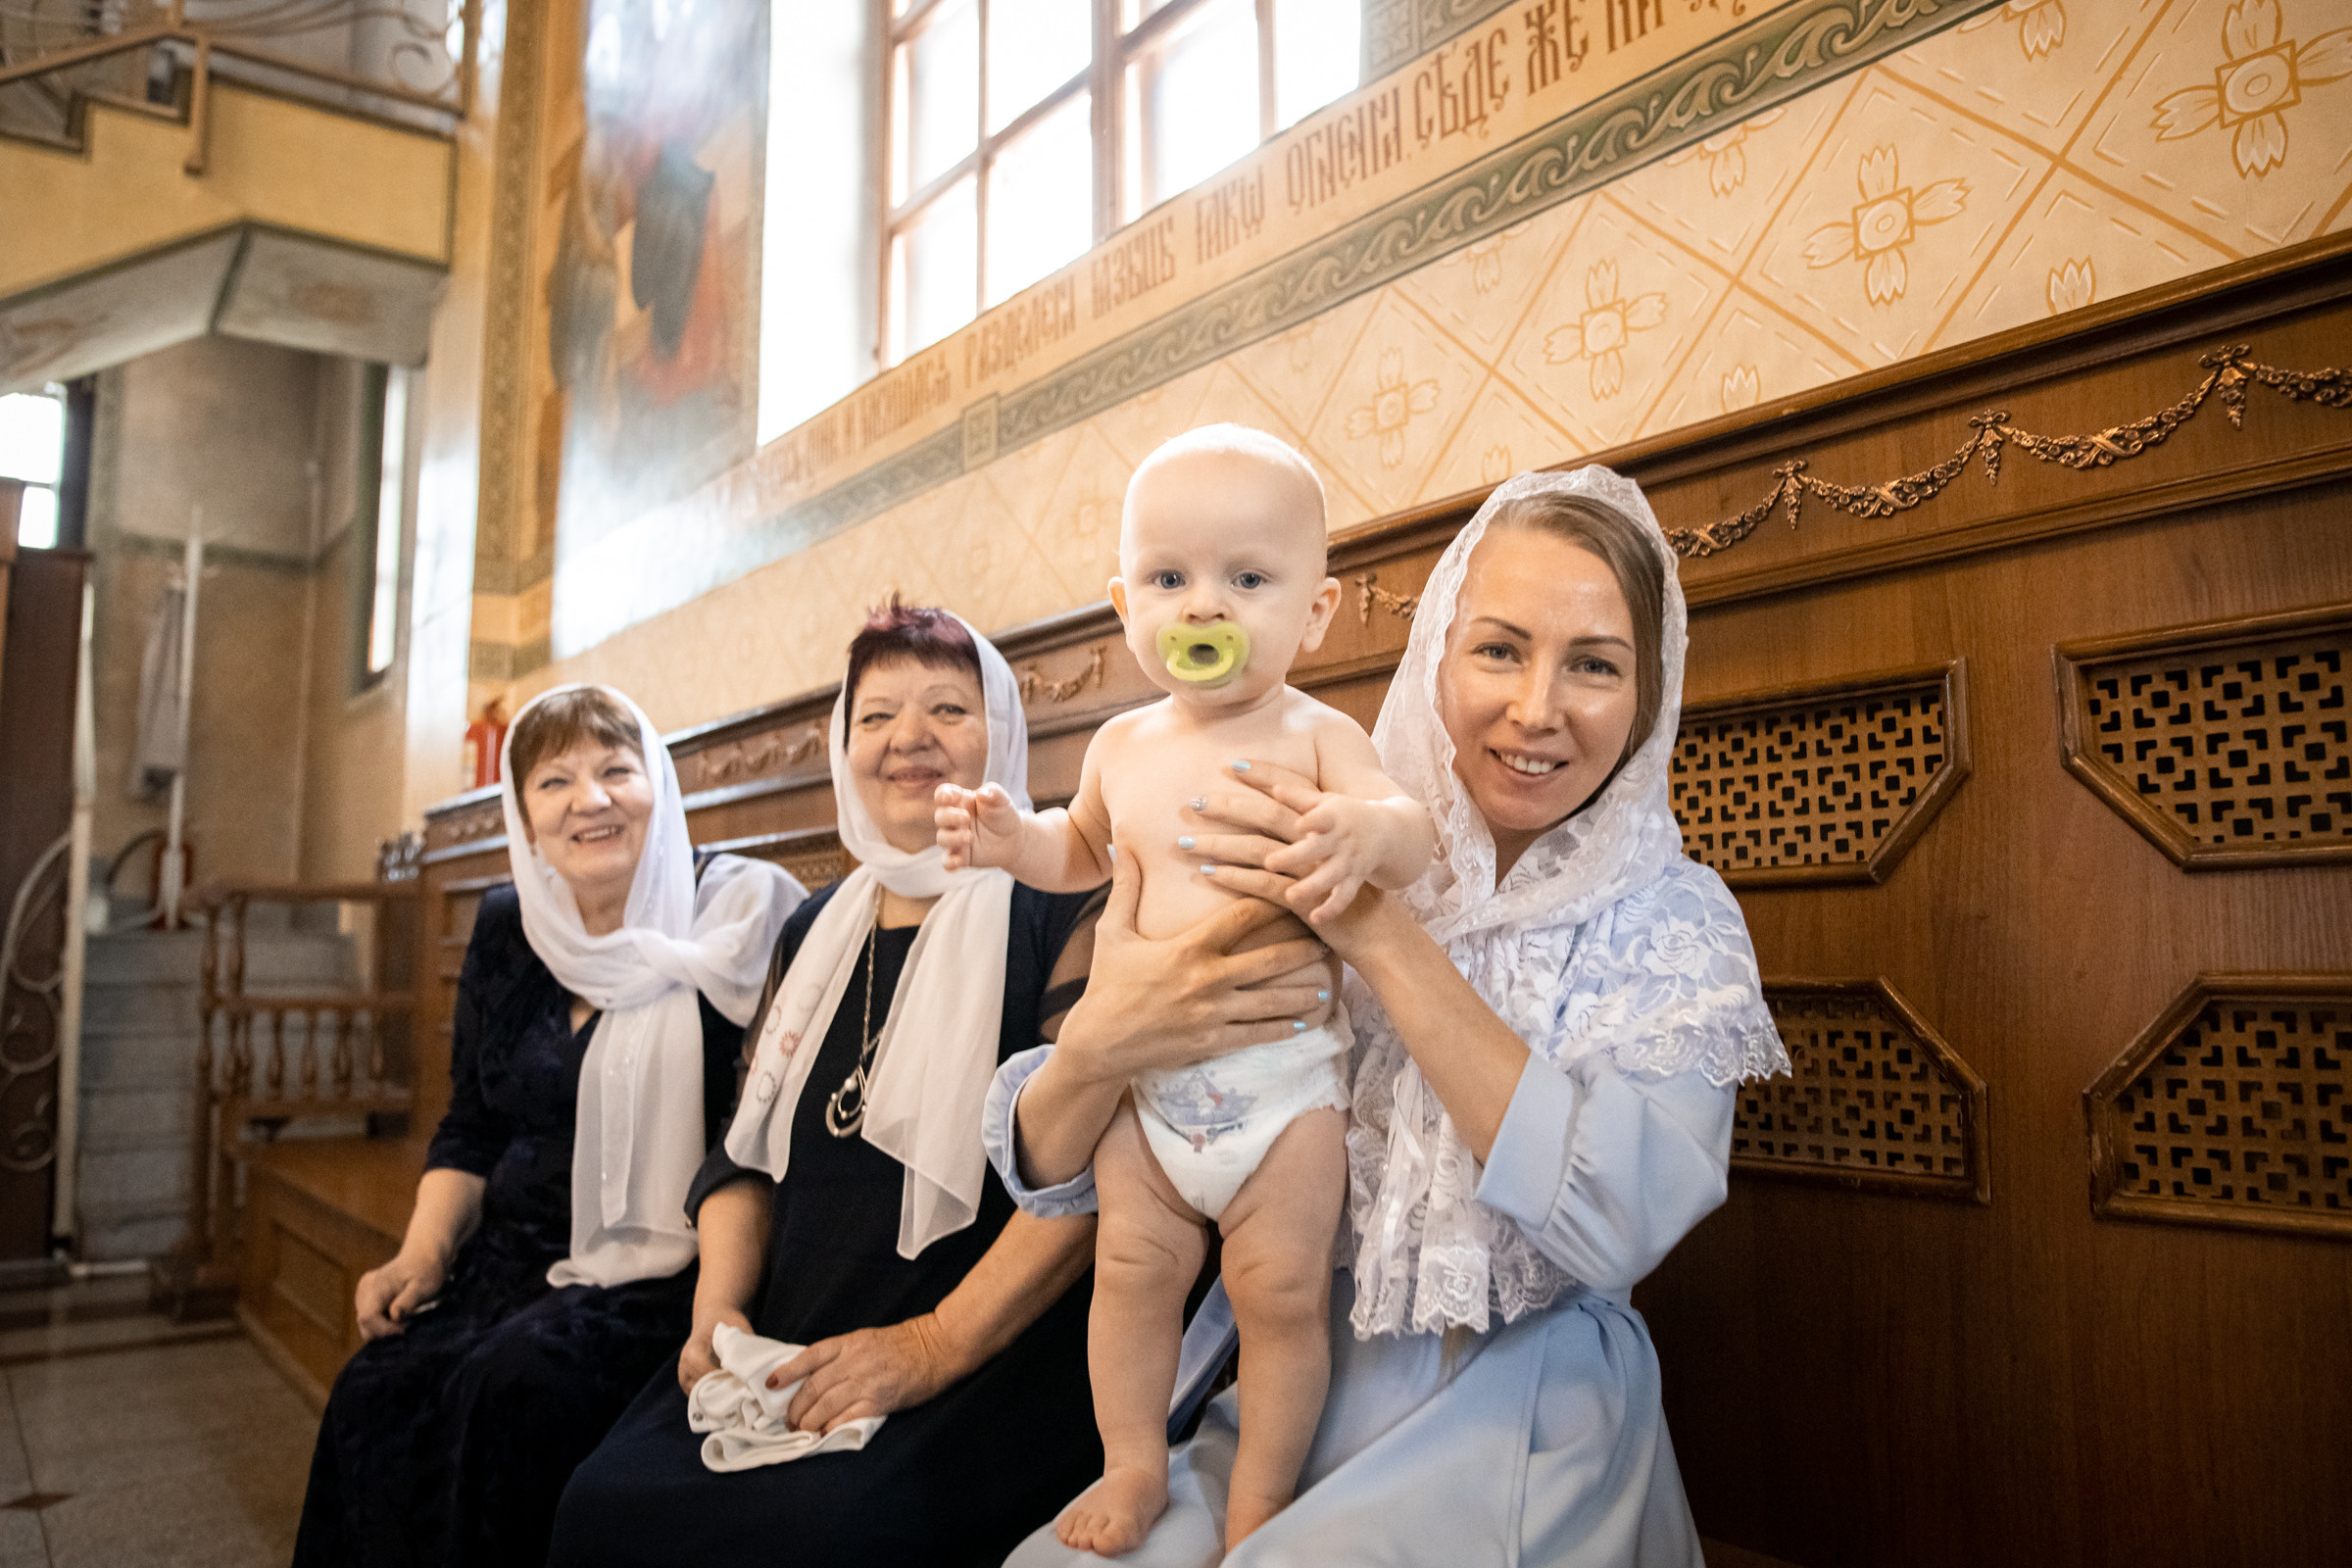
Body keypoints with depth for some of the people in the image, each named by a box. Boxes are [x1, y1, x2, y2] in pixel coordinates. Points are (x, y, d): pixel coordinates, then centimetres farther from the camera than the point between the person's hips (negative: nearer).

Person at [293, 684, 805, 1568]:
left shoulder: (735, 915, -6)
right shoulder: (507, 930, 12)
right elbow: (471, 1130, 18)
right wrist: (423, 1253, 3)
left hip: (665, 1271, -5)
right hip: (513, 1262, 5)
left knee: (514, 1387, -29)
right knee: (378, 1390, -19)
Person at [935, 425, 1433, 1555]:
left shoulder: (1314, 736, -10)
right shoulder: (1123, 746, 3)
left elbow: (1412, 836, -21)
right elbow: (1085, 849, 22)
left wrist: (1368, 831, -43)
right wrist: (1010, 839, 3)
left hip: (1284, 1074, -3)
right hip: (1145, 1070, 4)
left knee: (1281, 1294, 5)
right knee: (1133, 1270, 11)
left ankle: (1261, 1501, 26)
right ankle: (1133, 1469, 32)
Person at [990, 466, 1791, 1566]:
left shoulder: (1674, 923, -4)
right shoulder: (1301, 876, -1)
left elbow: (1622, 1224, -21)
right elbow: (1049, 1171, -3)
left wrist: (1390, 939, -25)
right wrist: (1095, 1044, -26)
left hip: (1520, 1413, -1)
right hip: (1295, 1386, 2)